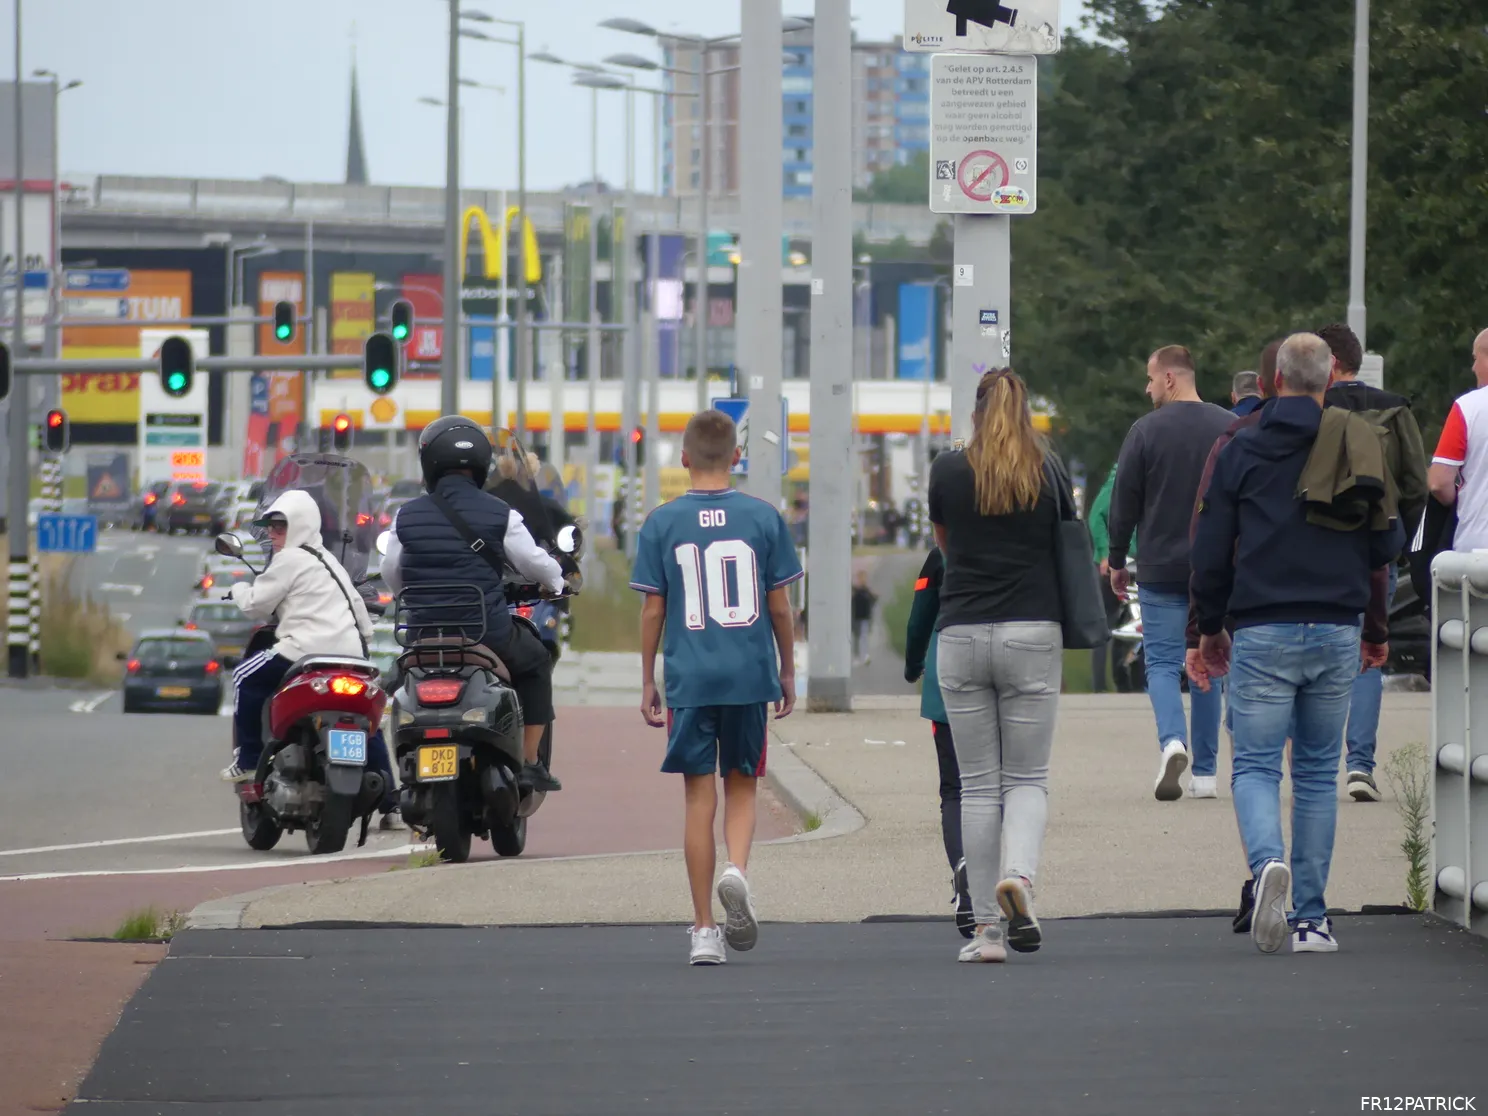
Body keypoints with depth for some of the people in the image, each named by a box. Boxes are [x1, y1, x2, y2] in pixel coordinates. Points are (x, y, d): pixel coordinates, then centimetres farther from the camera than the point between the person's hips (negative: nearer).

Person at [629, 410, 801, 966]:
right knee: (742, 784, 15)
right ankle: (737, 869, -14)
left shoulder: (661, 524, -1)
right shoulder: (764, 518, 0)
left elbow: (652, 611, 0)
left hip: (688, 679, 0)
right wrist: (788, 671, 15)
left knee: (699, 797, 4)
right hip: (750, 675, 0)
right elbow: (780, 607, 3)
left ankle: (705, 932, 3)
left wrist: (648, 682, 9)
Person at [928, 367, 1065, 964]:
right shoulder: (1049, 471, 1)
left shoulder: (948, 470, 1)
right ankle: (1019, 875, -23)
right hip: (1032, 634, 0)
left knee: (978, 783, 5)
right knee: (1027, 777, 6)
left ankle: (986, 927, 2)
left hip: (961, 636, 0)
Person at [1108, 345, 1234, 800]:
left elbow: (1124, 503, -3)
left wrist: (1117, 561, 8)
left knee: (1162, 662, 1)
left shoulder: (1147, 430, -7)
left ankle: (1172, 742, -25)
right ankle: (1206, 772, 13)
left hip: (1161, 570, -3)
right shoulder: (1232, 429, 3)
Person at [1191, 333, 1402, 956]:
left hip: (1263, 632, -2)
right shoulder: (1356, 448, 4)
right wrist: (1377, 629, 22)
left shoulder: (1241, 451, 0)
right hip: (1338, 634, 2)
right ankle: (1311, 917, 8)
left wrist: (1209, 628, 15)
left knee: (1255, 765, 0)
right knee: (1318, 770, 11)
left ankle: (1268, 864, -30)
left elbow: (1211, 552, 1)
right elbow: (1387, 546, 7)